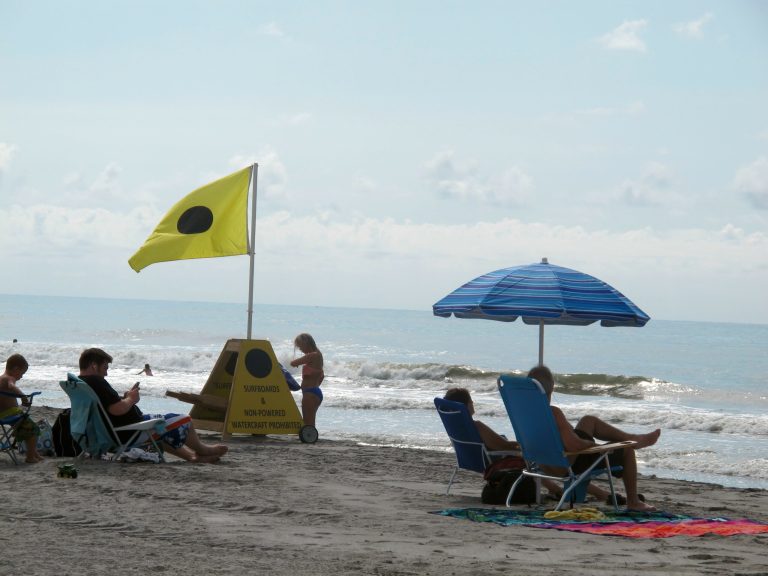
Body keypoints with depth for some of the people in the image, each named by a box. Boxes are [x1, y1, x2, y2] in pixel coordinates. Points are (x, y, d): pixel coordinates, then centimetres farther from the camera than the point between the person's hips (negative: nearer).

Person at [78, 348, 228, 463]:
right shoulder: (96, 382, -24)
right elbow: (117, 409, -32)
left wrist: (124, 398, 6)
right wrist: (130, 399, -13)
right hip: (130, 433, -11)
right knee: (182, 421, 4)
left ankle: (191, 456, 41)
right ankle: (201, 449, 29)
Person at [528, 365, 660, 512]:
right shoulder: (552, 413, -32)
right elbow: (574, 445, -37)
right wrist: (593, 444, -15)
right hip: (571, 465, -9)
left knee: (589, 421, 26)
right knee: (626, 449, 12)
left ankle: (632, 438, 43)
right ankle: (633, 502, 26)